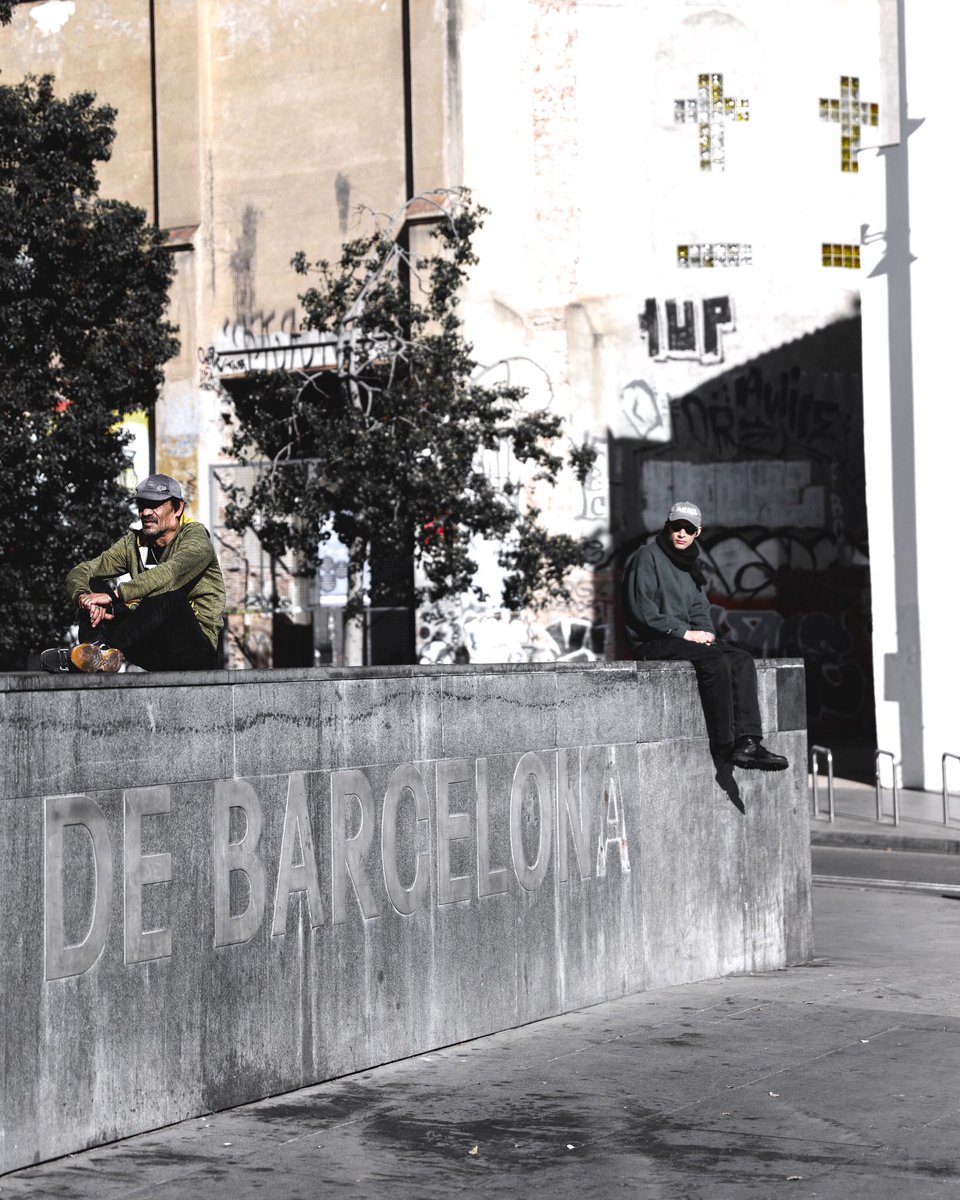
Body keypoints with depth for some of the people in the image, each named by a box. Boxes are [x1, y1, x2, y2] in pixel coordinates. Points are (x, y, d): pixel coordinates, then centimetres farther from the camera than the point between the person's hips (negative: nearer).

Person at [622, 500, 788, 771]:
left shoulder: (690, 565, 20)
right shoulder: (646, 558, -5)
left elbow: (699, 609, 22)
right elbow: (642, 610, -14)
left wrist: (706, 632, -2)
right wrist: (684, 632, -17)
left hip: (686, 638, 8)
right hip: (652, 643, -8)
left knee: (742, 660, -14)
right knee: (715, 661, -30)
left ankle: (747, 742, -25)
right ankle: (724, 745, -24)